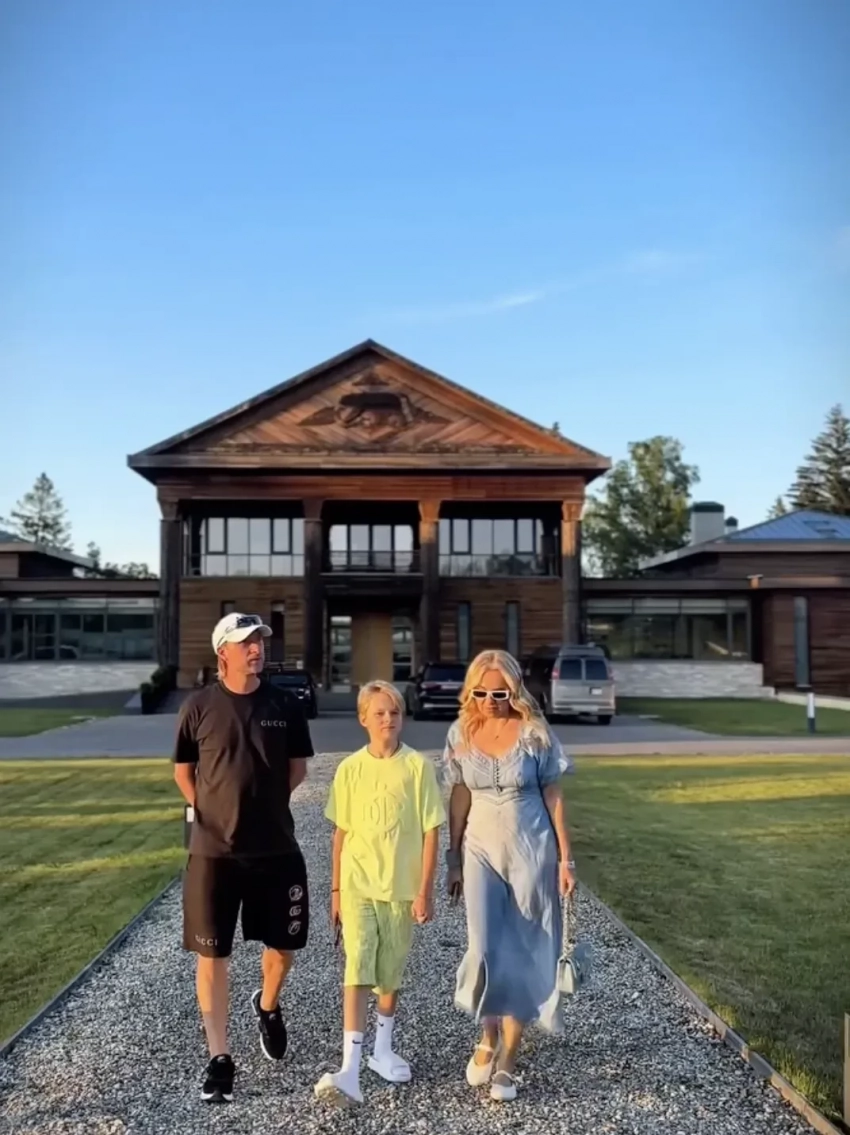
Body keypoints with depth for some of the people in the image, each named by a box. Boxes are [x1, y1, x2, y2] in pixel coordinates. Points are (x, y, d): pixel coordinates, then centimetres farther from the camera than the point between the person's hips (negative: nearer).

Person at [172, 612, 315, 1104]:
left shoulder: (285, 704, -2)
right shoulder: (199, 706, -6)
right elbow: (183, 770, 5)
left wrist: (264, 806, 9)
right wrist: (213, 813, 5)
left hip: (277, 849, 2)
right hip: (213, 851, -1)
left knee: (284, 943, 13)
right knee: (213, 954, 4)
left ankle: (268, 1005, 44)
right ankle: (220, 1058, 18)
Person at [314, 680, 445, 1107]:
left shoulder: (418, 767, -8)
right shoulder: (349, 769, -2)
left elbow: (430, 831, -5)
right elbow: (341, 833, 5)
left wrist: (425, 890, -6)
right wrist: (336, 889, 7)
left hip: (401, 886, 0)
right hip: (358, 884, 0)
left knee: (391, 970, 13)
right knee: (357, 968, -8)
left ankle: (383, 1050, 34)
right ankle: (350, 1070, -8)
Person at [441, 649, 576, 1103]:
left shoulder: (534, 732, -10)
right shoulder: (461, 733, -2)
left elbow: (552, 796, -4)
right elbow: (459, 798, 5)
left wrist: (565, 857, -4)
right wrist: (454, 859, 7)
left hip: (530, 851, -1)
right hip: (481, 850, 2)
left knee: (521, 951, 5)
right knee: (485, 950, -6)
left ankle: (508, 1057, 20)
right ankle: (488, 1036, 22)